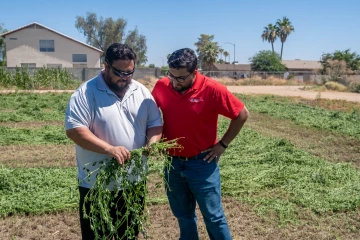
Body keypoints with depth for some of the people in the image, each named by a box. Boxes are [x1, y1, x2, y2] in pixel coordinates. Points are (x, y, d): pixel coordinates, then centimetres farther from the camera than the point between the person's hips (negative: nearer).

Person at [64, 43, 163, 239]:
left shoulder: (142, 92, 3)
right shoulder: (86, 92, -12)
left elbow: (155, 123, 8)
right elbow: (74, 129, -18)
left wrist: (152, 143, -14)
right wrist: (109, 149, -28)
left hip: (134, 181, 5)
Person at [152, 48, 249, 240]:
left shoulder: (212, 89, -18)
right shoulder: (161, 87, -6)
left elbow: (242, 114, -8)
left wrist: (223, 144, -7)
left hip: (202, 163, -4)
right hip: (172, 163, 4)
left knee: (213, 216, 8)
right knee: (183, 216, 19)